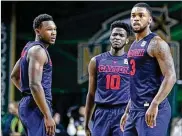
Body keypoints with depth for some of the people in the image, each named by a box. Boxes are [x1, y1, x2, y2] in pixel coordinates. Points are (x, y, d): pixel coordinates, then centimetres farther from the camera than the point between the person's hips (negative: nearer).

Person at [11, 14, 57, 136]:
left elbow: (14, 76, 30)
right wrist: (48, 116, -26)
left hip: (28, 104, 11)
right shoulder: (38, 51, -13)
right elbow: (35, 85, -24)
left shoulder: (29, 48, 17)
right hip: (37, 107, -11)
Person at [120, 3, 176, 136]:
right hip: (135, 110, 9)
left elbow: (170, 77, -18)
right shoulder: (134, 46, 18)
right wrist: (127, 111, 22)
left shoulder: (156, 44, -9)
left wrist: (154, 105, -27)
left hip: (151, 110, -9)